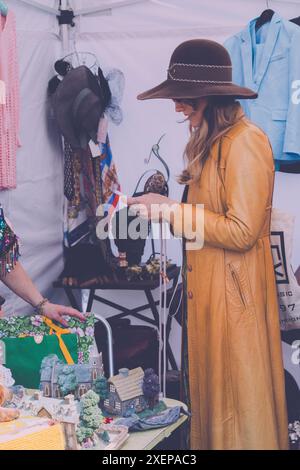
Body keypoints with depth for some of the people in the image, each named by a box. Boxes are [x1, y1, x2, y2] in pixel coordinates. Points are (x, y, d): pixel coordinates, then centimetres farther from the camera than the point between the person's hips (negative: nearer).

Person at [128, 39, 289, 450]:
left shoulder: (246, 143, -17)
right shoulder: (212, 142, 12)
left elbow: (241, 231, -21)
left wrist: (172, 212, -17)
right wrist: (164, 207, 6)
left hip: (234, 292, -9)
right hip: (206, 287, 9)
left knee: (238, 396, 5)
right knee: (209, 389, 18)